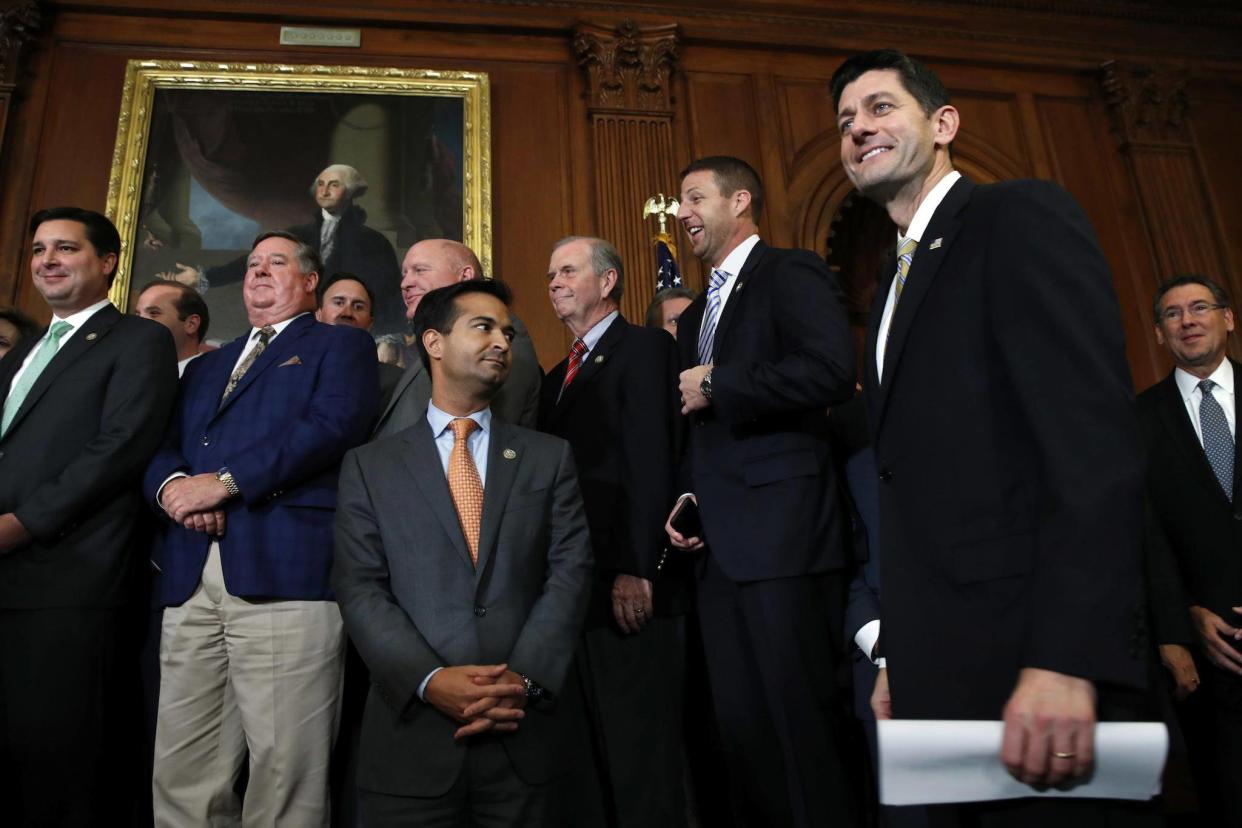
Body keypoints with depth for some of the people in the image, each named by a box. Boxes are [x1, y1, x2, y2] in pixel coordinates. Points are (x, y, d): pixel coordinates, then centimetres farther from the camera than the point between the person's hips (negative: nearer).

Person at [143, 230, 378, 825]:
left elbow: (333, 424, -7)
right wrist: (171, 483, -5)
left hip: (287, 571, -5)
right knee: (181, 777, 6)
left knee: (283, 773, -5)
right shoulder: (205, 366, 30)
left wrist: (223, 480, -12)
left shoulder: (341, 345, 11)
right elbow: (162, 445, 19)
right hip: (190, 578, 6)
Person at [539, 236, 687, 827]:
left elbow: (651, 464, -13)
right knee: (586, 749, 13)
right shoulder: (557, 377, 22)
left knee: (640, 749, 1)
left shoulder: (644, 349, -3)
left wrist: (637, 570, -20)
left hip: (628, 586, -7)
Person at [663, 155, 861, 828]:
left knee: (800, 720, -4)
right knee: (740, 727, 11)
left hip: (782, 536, -8)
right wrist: (686, 496, 11)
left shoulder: (790, 274, -1)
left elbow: (831, 370, -18)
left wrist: (715, 387, -10)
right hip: (719, 545, 8)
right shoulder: (695, 316, 24)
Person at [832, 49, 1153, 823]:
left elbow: (1097, 439, -17)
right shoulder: (898, 283, 19)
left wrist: (1067, 659, -24)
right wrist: (897, 656, 14)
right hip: (934, 659, 8)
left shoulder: (1020, 216, -5)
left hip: (1029, 653, -8)